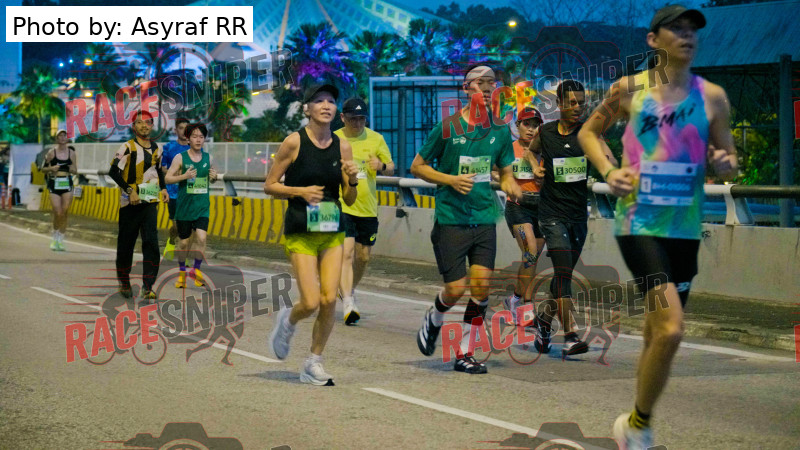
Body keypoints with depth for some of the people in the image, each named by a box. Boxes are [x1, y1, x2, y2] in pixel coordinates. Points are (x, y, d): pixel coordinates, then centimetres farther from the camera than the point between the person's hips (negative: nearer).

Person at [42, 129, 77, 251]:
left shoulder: (71, 153, 6)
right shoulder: (51, 153, 1)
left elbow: (75, 171, 11)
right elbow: (43, 169, 6)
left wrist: (71, 169, -11)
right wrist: (51, 169, -14)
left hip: (67, 186, 2)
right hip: (54, 185, -2)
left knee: (64, 213, -5)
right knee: (58, 213, -9)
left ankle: (61, 240, 5)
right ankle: (54, 239, 12)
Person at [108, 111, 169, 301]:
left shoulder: (156, 149, 12)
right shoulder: (127, 148, -6)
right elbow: (113, 171, -11)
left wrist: (163, 188, 13)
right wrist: (130, 190, -18)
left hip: (150, 201, 3)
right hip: (130, 203, -3)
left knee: (151, 242, -9)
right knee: (126, 243, 5)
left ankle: (148, 287, -11)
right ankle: (124, 281, 25)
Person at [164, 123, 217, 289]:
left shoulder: (207, 158, 7)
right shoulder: (180, 158, -3)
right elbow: (167, 178, -3)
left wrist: (214, 177, -2)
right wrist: (184, 176, -18)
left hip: (202, 206, 2)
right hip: (184, 206, -2)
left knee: (201, 237, -16)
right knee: (184, 241, 7)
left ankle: (196, 269, 4)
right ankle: (182, 272, 28)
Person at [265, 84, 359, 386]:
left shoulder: (342, 146, 5)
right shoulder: (294, 143, -7)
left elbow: (349, 200, 10)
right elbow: (269, 186, -2)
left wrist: (353, 180, -10)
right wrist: (300, 192, -16)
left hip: (333, 232, 4)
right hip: (300, 233, -4)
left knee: (329, 300, -5)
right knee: (311, 303, -11)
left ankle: (314, 363, 11)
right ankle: (288, 321, 26)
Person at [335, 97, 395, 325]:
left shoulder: (375, 139, 4)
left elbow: (391, 168, 6)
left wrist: (382, 166, -16)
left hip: (367, 208, 3)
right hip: (341, 206, -3)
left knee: (363, 256, 11)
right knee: (346, 253, -18)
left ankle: (350, 291, 38)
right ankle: (348, 304, -22)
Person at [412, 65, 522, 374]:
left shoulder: (500, 131, 7)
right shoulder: (448, 127, -5)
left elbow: (506, 172, 18)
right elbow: (417, 166, 2)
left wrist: (510, 185, -5)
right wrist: (451, 180, -12)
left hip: (485, 220, 3)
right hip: (450, 219, -3)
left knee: (481, 285, -6)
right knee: (456, 288, -6)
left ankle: (465, 354, 7)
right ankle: (433, 320, 29)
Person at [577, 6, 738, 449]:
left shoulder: (712, 97, 3)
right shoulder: (629, 89, -2)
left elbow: (729, 160, 12)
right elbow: (588, 132, 12)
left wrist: (726, 164, -12)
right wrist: (608, 171, -5)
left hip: (684, 228, 4)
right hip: (638, 223, -4)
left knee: (658, 334, 13)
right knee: (671, 329, -21)